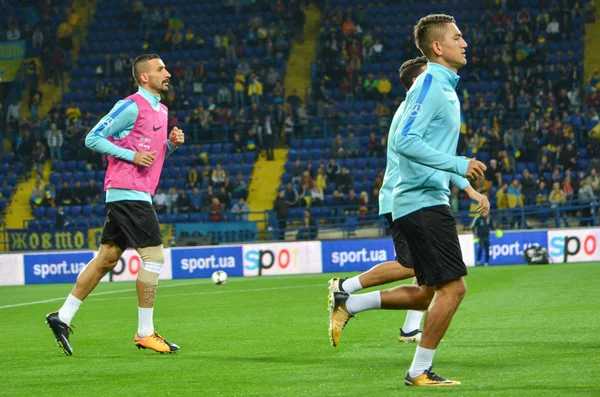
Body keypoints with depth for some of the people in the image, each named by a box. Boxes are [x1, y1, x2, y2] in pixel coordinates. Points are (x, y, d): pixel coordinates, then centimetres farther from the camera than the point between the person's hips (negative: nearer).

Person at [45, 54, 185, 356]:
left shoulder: (161, 110, 18)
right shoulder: (131, 106, -10)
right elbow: (93, 139, -10)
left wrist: (171, 143, 7)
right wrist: (132, 156, -16)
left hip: (137, 194, 10)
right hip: (128, 192, -10)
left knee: (106, 259, 9)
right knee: (153, 255, -10)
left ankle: (62, 318, 12)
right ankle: (145, 333, -5)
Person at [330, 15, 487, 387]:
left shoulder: (444, 87, 17)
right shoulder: (430, 85, -14)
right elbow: (406, 142, -24)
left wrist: (469, 188, 22)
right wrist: (458, 165, -26)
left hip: (428, 201, 10)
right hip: (424, 201, -10)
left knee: (428, 295, 13)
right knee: (452, 287, -9)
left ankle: (349, 303, 17)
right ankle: (420, 371, -1)